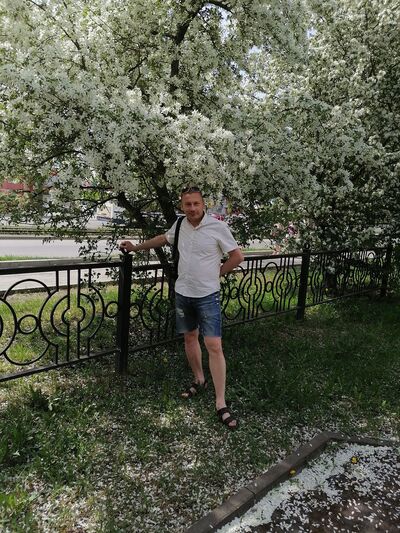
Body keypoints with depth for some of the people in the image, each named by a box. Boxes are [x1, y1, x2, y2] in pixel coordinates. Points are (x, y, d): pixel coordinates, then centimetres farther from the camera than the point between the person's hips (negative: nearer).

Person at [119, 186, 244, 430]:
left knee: (214, 346, -7)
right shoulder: (180, 225, 3)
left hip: (208, 295, -5)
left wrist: (216, 274, -3)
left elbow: (237, 256, -6)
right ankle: (199, 380, 38)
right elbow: (163, 239, 23)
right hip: (183, 293, 5)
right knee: (190, 337, 17)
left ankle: (221, 403, 0)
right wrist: (137, 247, 27)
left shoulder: (218, 227, -13)